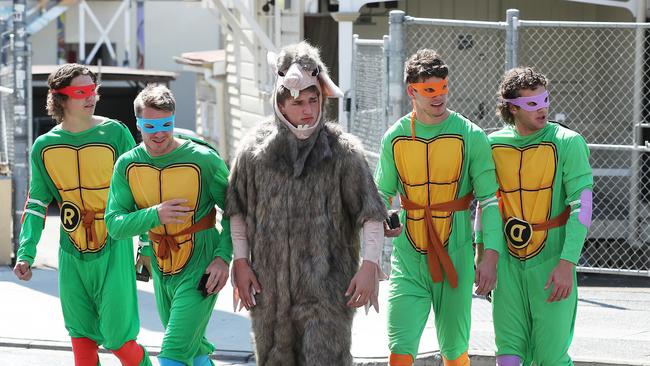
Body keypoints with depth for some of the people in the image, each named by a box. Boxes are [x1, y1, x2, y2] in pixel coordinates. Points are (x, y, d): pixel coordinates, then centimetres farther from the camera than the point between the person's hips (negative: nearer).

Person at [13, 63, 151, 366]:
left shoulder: (115, 133, -5)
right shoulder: (44, 146, 4)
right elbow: (36, 204, 8)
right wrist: (25, 253, 0)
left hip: (113, 250, -3)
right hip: (72, 254, 3)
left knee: (118, 338, -5)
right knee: (82, 339, 8)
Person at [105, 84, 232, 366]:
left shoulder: (204, 160, -15)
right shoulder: (127, 165, -4)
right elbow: (114, 224, -8)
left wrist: (223, 257, -17)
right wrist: (154, 215, -26)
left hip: (200, 270, -5)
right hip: (161, 272, 5)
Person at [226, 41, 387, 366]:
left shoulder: (342, 151, -2)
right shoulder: (256, 150, 4)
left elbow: (371, 213, -2)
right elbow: (237, 210, 12)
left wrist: (370, 265, -11)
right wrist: (240, 262, 6)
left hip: (325, 286, -3)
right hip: (269, 285, 3)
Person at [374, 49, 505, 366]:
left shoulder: (470, 136, -4)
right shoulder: (394, 138, 4)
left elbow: (490, 199, -3)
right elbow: (382, 193, 17)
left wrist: (491, 255, -12)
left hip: (454, 257, -1)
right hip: (408, 259, 1)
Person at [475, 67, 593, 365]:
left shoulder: (568, 143, -7)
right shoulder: (493, 144, 5)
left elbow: (582, 206, -11)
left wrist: (567, 264, -18)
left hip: (551, 262, -3)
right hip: (508, 262, 3)